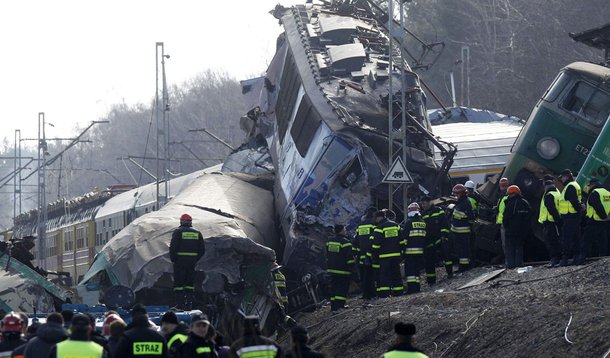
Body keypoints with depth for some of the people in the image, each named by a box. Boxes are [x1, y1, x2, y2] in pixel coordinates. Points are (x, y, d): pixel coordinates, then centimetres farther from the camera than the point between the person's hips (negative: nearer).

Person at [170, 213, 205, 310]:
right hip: (192, 261, 4)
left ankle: (180, 304, -6)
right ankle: (189, 304, 9)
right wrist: (195, 260, 14)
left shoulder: (178, 232, -5)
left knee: (179, 283, 0)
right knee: (190, 283, 12)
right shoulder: (197, 233, 9)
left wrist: (173, 259, 0)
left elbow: (173, 247, -12)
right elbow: (202, 250, 8)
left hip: (180, 261, -4)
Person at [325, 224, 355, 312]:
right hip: (343, 271, -7)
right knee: (342, 290, -6)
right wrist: (352, 267, -3)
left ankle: (333, 307, 15)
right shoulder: (345, 243, -14)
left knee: (334, 289, 13)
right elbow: (350, 258, -15)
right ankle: (338, 307, -13)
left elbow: (327, 257, 19)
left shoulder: (329, 242, 10)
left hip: (332, 270, 7)